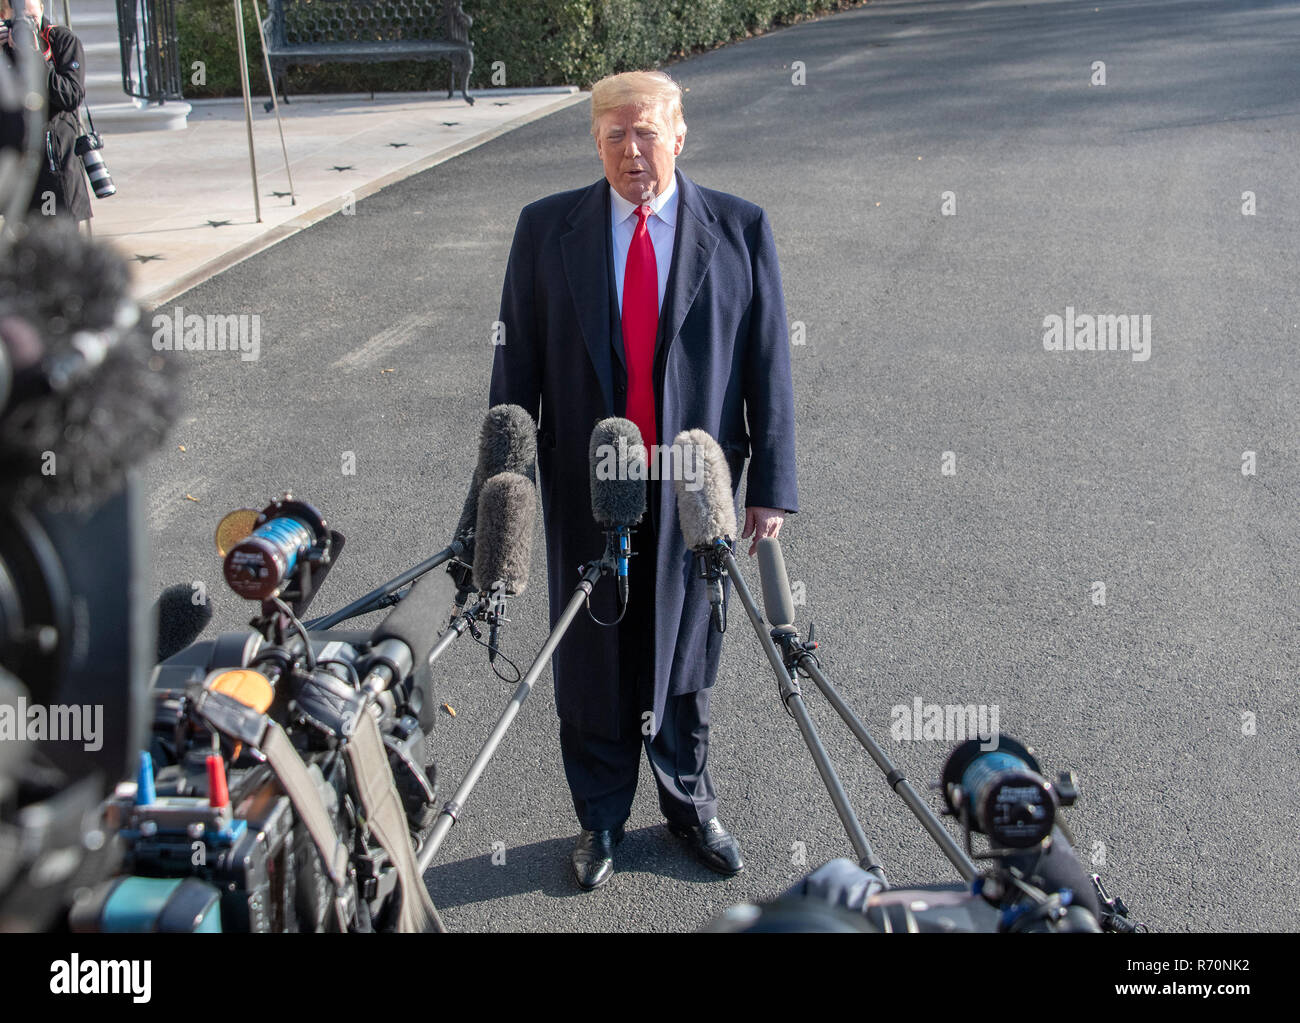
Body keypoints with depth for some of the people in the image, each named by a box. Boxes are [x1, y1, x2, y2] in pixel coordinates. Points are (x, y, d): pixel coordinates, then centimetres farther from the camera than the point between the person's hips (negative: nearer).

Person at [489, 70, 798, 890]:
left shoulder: (740, 230, -2)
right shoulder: (547, 229, -1)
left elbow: (769, 367, -2)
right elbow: (517, 364, 2)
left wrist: (771, 486, -6)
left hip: (695, 491, 0)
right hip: (585, 488, 1)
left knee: (685, 659, 15)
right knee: (593, 666, 12)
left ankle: (690, 804, 37)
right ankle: (601, 821, 32)